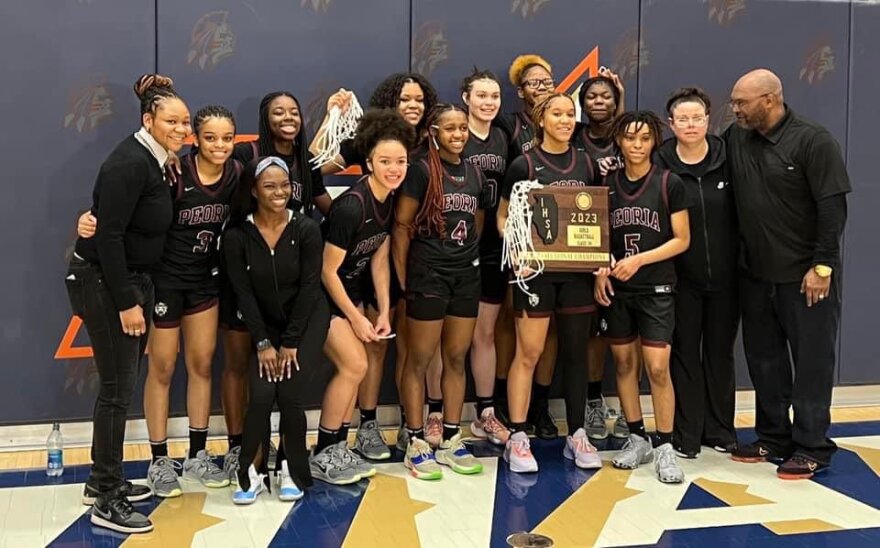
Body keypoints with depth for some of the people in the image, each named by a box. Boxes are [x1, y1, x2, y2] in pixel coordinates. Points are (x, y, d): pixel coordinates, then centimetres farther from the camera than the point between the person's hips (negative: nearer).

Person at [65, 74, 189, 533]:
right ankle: (107, 501, 4)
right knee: (117, 389, -5)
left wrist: (137, 295, 12)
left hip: (129, 279, 9)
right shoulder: (129, 163, -19)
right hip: (103, 283, -9)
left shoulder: (155, 160, 10)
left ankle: (103, 479, 28)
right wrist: (126, 303, -22)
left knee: (120, 384, 15)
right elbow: (108, 235, -23)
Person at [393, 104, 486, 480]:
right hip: (428, 275, -6)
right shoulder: (422, 170, -6)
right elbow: (402, 226, -7)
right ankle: (416, 445, 9)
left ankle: (451, 442, 20)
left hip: (466, 276, 6)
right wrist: (402, 279, -10)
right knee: (419, 360, 1)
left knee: (456, 359, 10)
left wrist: (469, 257, 10)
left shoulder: (474, 174, 11)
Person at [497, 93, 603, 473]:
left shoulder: (587, 164, 9)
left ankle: (576, 435, 20)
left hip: (578, 269, 4)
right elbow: (503, 216, 1)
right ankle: (517, 439, 4)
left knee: (575, 352, 10)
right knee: (529, 352, -3)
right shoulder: (524, 165, -2)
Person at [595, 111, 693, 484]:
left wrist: (639, 260, -15)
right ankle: (638, 439, 21)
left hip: (656, 288, -3)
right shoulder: (607, 183, 5)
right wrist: (600, 271, -5)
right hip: (616, 289, 3)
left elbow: (681, 240, -4)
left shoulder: (669, 183, -3)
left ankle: (665, 447, 3)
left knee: (657, 368, -8)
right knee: (624, 362, 8)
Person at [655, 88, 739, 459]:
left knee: (720, 352, 13)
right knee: (684, 353, 6)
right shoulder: (660, 164, -7)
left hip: (725, 275, 2)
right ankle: (686, 434, 16)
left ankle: (719, 429, 26)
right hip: (682, 277, -2)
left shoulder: (727, 158, -2)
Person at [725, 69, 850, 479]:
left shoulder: (813, 141, -11)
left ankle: (812, 448, 11)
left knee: (812, 360, 2)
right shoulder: (735, 139, 5)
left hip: (806, 274, -6)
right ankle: (773, 438, 26)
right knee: (763, 356, 13)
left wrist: (822, 266, -17)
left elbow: (833, 207, -14)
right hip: (755, 272, 6)